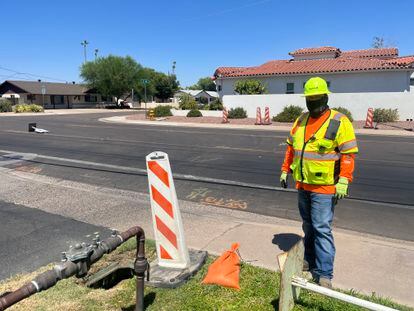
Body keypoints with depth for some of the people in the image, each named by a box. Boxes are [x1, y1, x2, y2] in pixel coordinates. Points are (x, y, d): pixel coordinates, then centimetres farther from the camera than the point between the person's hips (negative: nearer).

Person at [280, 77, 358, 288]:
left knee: (322, 229, -6)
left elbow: (348, 153, -12)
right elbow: (291, 147, 15)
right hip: (302, 185, 6)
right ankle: (310, 260, 33)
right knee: (308, 226, 17)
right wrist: (285, 170, 14)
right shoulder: (301, 120, 9)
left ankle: (324, 273, 3)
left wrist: (344, 181, -18)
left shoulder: (339, 122, -10)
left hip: (324, 187, -6)